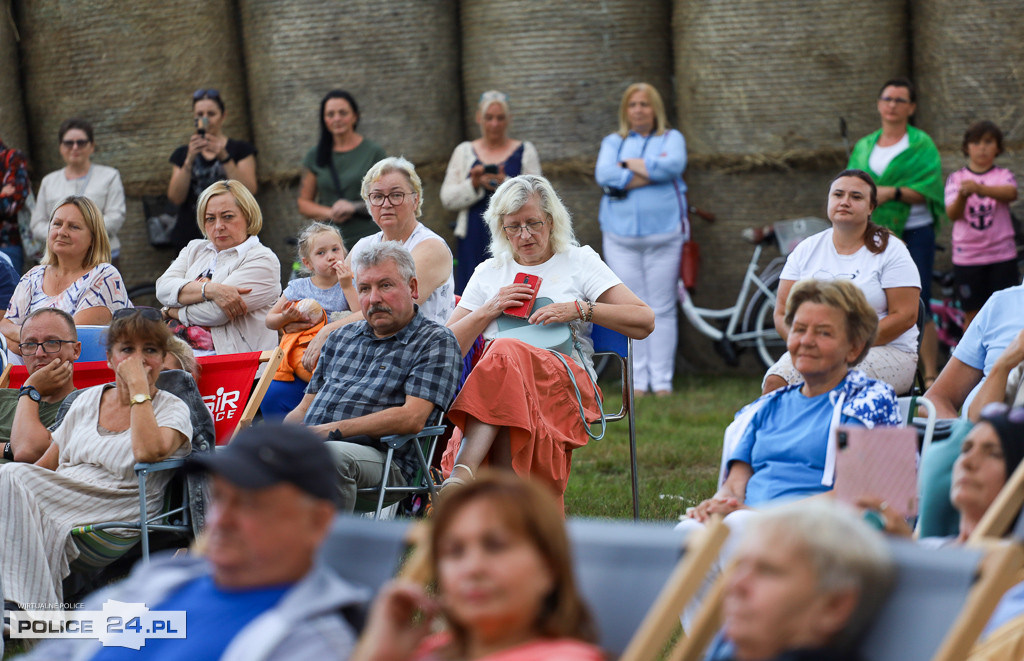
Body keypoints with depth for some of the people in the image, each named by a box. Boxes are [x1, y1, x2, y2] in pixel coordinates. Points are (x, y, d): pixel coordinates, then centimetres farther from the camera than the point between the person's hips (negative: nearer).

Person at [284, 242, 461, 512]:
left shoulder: (436, 342, 5)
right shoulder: (341, 338, 27)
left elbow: (413, 418, -8)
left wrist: (332, 430, -13)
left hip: (378, 456, -5)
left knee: (333, 455, -41)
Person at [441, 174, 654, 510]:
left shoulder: (579, 262, 18)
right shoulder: (488, 273, 25)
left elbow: (644, 321, 7)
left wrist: (579, 310, -2)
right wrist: (488, 310, 4)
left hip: (567, 384, -2)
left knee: (506, 355, -36)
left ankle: (462, 474, -53)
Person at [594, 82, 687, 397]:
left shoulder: (671, 138, 12)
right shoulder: (613, 142, 15)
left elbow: (674, 165, -11)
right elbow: (604, 175, -5)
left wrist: (629, 165, -5)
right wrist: (651, 171, -9)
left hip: (663, 235, -1)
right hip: (621, 236, 1)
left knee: (662, 310, -3)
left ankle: (662, 381, 0)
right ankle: (637, 381, 3)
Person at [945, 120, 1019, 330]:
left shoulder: (1003, 175, 3)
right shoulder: (956, 179, 3)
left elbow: (1011, 193, -21)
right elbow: (952, 214, -10)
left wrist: (979, 188, -39)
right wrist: (961, 197, -33)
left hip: (1002, 256, 0)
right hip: (967, 256, 0)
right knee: (972, 314, 5)